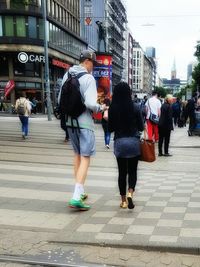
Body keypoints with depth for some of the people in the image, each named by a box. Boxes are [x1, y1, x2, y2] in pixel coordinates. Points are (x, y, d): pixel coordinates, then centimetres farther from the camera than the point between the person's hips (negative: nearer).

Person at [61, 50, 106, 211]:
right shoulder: (88, 78, -13)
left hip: (70, 121, 7)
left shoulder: (67, 75, 6)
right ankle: (76, 198, -9)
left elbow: (60, 100, 10)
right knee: (85, 158, -2)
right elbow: (91, 104, -22)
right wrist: (101, 108, -3)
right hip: (84, 122, -7)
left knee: (77, 155, 19)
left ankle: (79, 192, 29)